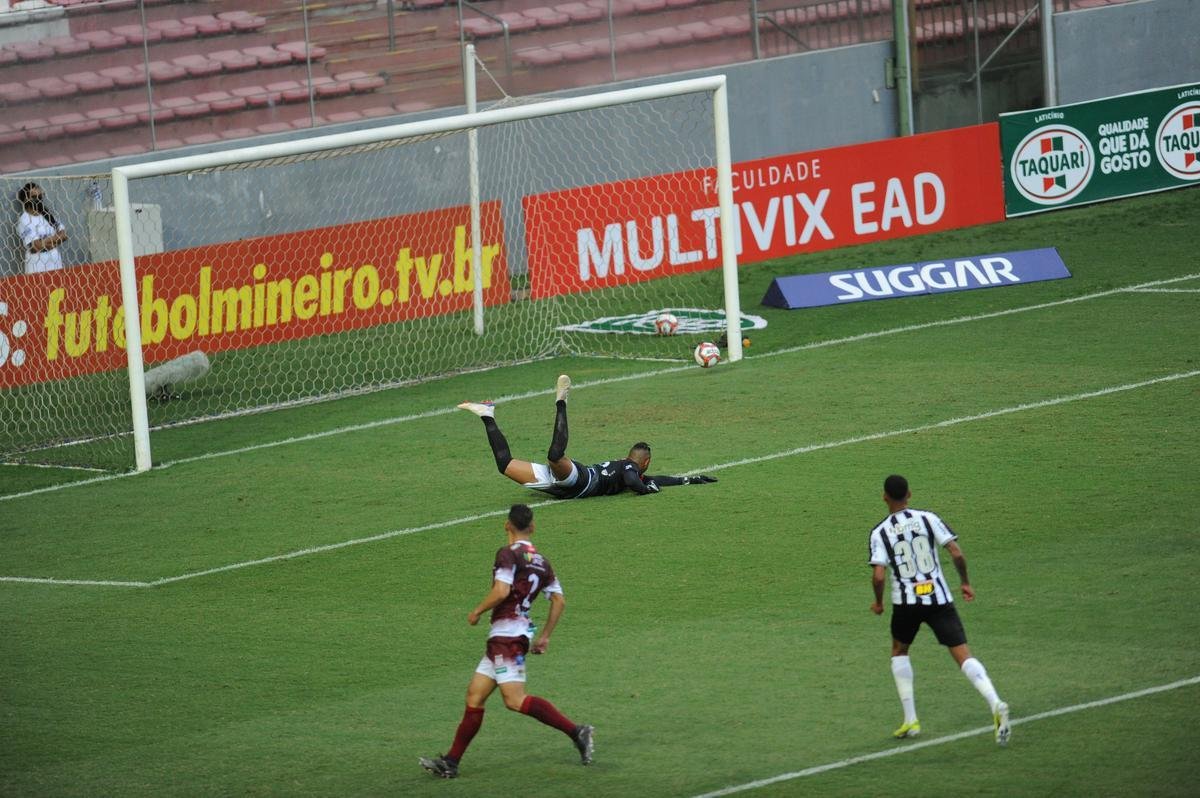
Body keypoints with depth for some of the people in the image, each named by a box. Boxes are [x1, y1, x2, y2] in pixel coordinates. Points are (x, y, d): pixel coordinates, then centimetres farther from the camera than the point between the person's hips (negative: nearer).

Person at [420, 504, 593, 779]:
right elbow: (559, 601, 14)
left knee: (515, 699, -16)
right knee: (475, 694, 10)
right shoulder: (541, 561, 14)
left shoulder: (508, 554, -9)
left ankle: (575, 731, -22)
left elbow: (501, 591, -21)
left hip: (507, 634, -9)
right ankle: (451, 762, 11)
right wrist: (545, 635, 20)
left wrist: (477, 612, -5)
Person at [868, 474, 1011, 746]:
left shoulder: (880, 533, -2)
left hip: (906, 601, -1)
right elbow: (956, 553, -4)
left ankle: (910, 720, 18)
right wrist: (965, 583, 12)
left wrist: (878, 603, 8)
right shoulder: (928, 519, 2)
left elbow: (878, 575, -10)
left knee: (899, 651, 25)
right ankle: (995, 704, -29)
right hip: (939, 598, 1)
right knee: (963, 655, -5)